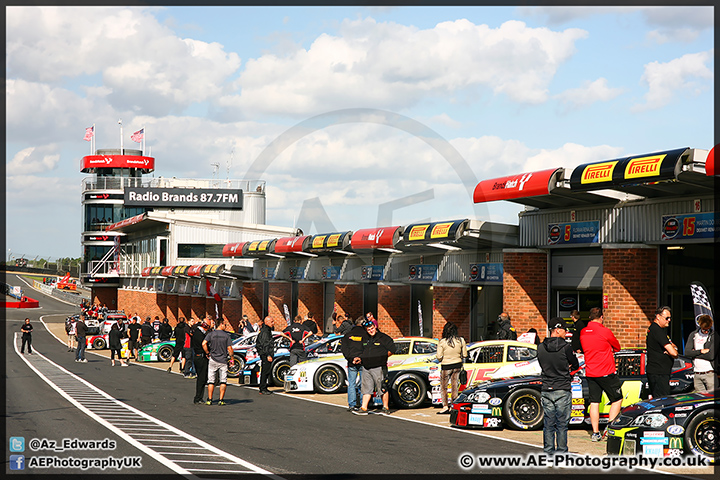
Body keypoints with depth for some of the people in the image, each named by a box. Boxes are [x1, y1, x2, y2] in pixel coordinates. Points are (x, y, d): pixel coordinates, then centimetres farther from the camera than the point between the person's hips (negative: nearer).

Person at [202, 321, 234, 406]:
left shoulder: (211, 334, 0)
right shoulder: (226, 335, -2)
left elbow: (204, 344, -13)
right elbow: (229, 348, -6)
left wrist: (208, 353, -1)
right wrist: (232, 358, 7)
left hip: (213, 360, 1)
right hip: (223, 360, -1)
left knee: (211, 381, 6)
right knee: (223, 381, 4)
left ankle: (209, 400, 5)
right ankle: (221, 400, -1)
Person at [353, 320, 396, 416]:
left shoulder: (383, 338, -1)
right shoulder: (366, 339, 17)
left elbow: (392, 349, -2)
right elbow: (363, 352, 29)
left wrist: (383, 357, -4)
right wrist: (360, 359, 11)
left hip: (378, 368, -6)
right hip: (366, 368, 6)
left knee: (383, 388, -2)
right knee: (366, 388, 6)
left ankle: (385, 408, 5)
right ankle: (363, 408, 7)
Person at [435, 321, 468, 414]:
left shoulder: (442, 342, -15)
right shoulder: (461, 340, -6)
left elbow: (439, 356, -13)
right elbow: (465, 354, 1)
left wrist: (437, 356, 9)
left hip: (446, 367, -4)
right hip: (457, 365, 4)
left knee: (443, 387, 10)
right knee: (454, 386, 13)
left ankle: (445, 406, 5)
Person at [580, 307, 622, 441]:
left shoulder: (583, 332, 4)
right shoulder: (604, 331, -13)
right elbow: (617, 347, 1)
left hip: (590, 373, 5)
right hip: (606, 372, -5)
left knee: (594, 402, 9)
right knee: (617, 400, 8)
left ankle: (595, 433, 8)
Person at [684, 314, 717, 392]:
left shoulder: (714, 336, -3)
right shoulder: (693, 335, 9)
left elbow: (711, 356, -12)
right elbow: (687, 352, -1)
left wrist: (694, 353, -3)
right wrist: (701, 351, -11)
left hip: (709, 374, -3)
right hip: (696, 374, 3)